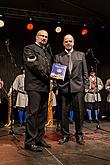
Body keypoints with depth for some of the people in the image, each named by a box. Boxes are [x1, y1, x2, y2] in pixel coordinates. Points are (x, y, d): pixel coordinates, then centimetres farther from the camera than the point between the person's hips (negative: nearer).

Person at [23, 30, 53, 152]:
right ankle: (29, 142, -2)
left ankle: (40, 139, 18)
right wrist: (48, 76, -12)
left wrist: (52, 75, 2)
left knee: (43, 114, 9)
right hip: (34, 85, -8)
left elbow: (51, 66, 23)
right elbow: (34, 65, -11)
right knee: (33, 112, -9)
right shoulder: (29, 48, 2)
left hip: (45, 86, 8)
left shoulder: (47, 51, 25)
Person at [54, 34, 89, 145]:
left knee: (79, 112, 3)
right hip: (64, 87, 0)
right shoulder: (58, 56, 11)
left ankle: (79, 135, 18)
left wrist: (86, 85, 3)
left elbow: (85, 72, 10)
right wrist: (57, 87, -4)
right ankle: (65, 135, 17)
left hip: (78, 87, 0)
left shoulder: (81, 55, 13)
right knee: (64, 113, 3)